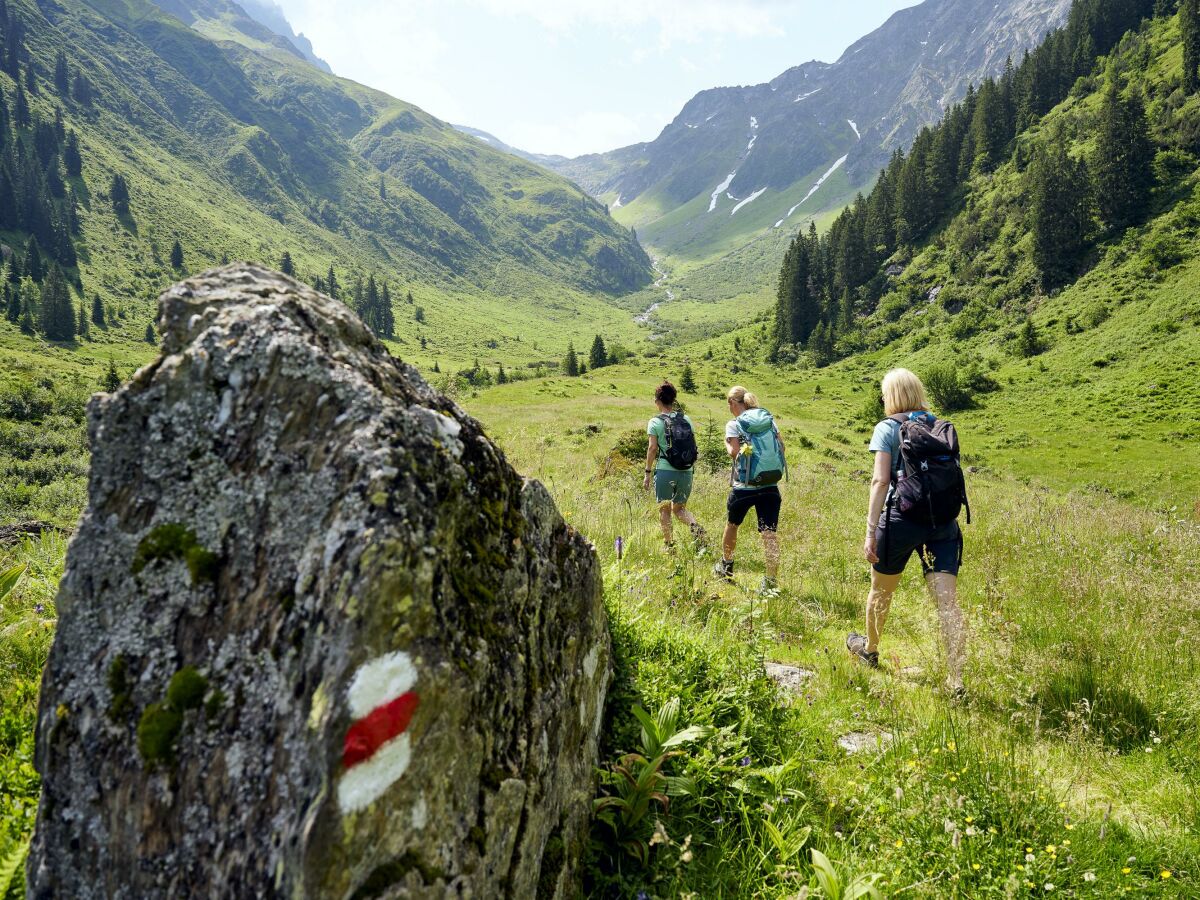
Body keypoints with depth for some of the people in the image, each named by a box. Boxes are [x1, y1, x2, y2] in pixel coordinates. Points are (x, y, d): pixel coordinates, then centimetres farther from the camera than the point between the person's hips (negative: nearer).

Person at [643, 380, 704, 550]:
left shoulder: (655, 422, -4)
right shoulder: (686, 419, 7)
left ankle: (669, 544, 11)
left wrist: (648, 473, -1)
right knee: (679, 508, 17)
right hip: (686, 471, 4)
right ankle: (695, 526, -10)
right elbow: (694, 447, 8)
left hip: (665, 471, -4)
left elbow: (652, 448, -8)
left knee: (664, 509, 11)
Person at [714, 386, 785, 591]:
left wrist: (727, 443, 4)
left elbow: (734, 453, -15)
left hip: (744, 486, -3)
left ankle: (726, 566, 39)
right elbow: (781, 447, 6)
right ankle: (771, 580, -6)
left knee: (732, 524, 21)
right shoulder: (769, 420, 8)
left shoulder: (734, 425, -5)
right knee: (770, 533, -1)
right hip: (770, 486, 3)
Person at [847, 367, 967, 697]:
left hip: (902, 518, -4)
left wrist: (871, 531, -13)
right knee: (948, 601, -1)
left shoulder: (887, 428, -3)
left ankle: (869, 649, 40)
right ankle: (955, 681, -4)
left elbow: (880, 480, -12)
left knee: (881, 590, 19)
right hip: (943, 520, 4)